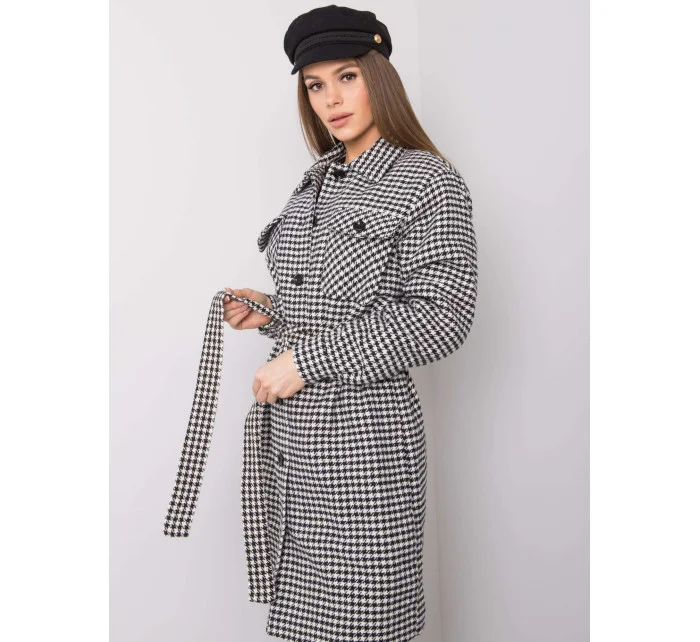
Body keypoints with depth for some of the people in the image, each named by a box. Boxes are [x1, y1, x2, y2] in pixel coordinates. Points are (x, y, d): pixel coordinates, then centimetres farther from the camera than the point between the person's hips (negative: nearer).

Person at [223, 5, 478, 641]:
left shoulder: (430, 182, -6)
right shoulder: (317, 183, 15)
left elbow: (440, 318, -15)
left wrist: (304, 360, -16)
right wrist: (270, 313, 4)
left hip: (363, 430, -7)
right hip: (286, 430, 7)